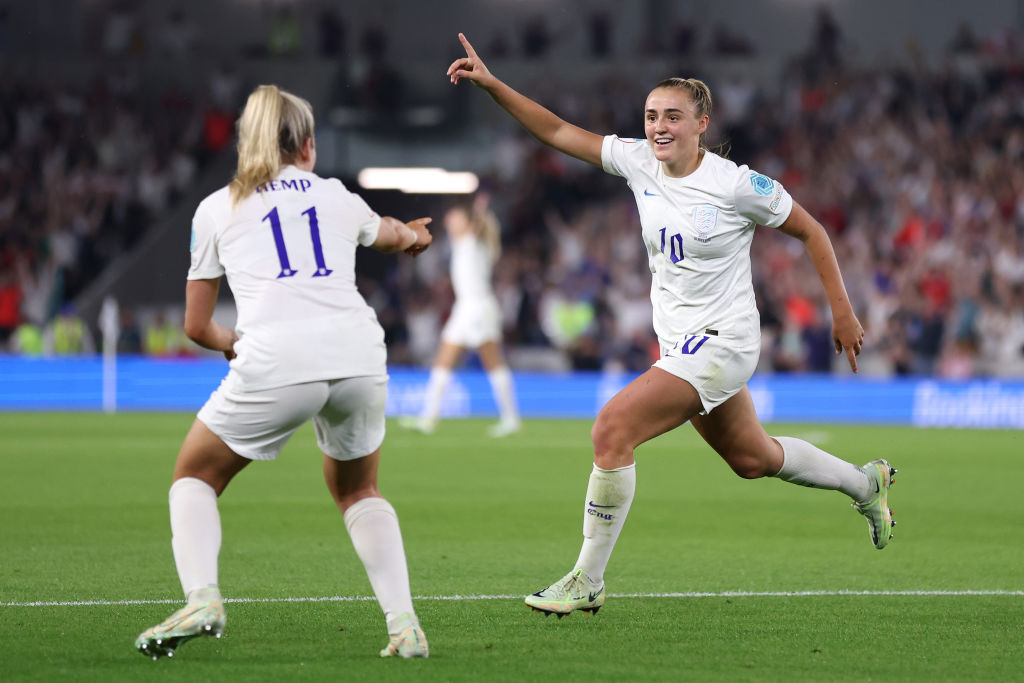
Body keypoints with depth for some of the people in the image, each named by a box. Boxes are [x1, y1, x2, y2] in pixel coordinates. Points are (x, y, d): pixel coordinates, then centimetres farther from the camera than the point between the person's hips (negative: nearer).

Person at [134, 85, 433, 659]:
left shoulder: (217, 209, 18)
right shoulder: (336, 196, 24)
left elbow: (197, 326, 23)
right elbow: (393, 235, 50)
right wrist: (415, 235, 74)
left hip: (274, 364, -3)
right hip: (359, 353, 3)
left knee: (195, 476, 18)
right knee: (357, 489, 25)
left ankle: (201, 599, -7)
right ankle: (404, 625, 10)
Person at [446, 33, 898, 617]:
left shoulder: (737, 185, -17)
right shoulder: (638, 161, -1)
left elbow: (811, 232, -5)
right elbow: (557, 132, 0)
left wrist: (843, 313, -3)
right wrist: (491, 83, -11)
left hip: (721, 341, -7)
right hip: (680, 344, 7)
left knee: (612, 430, -20)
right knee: (753, 459, 23)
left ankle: (587, 581, -11)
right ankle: (866, 483, 48)